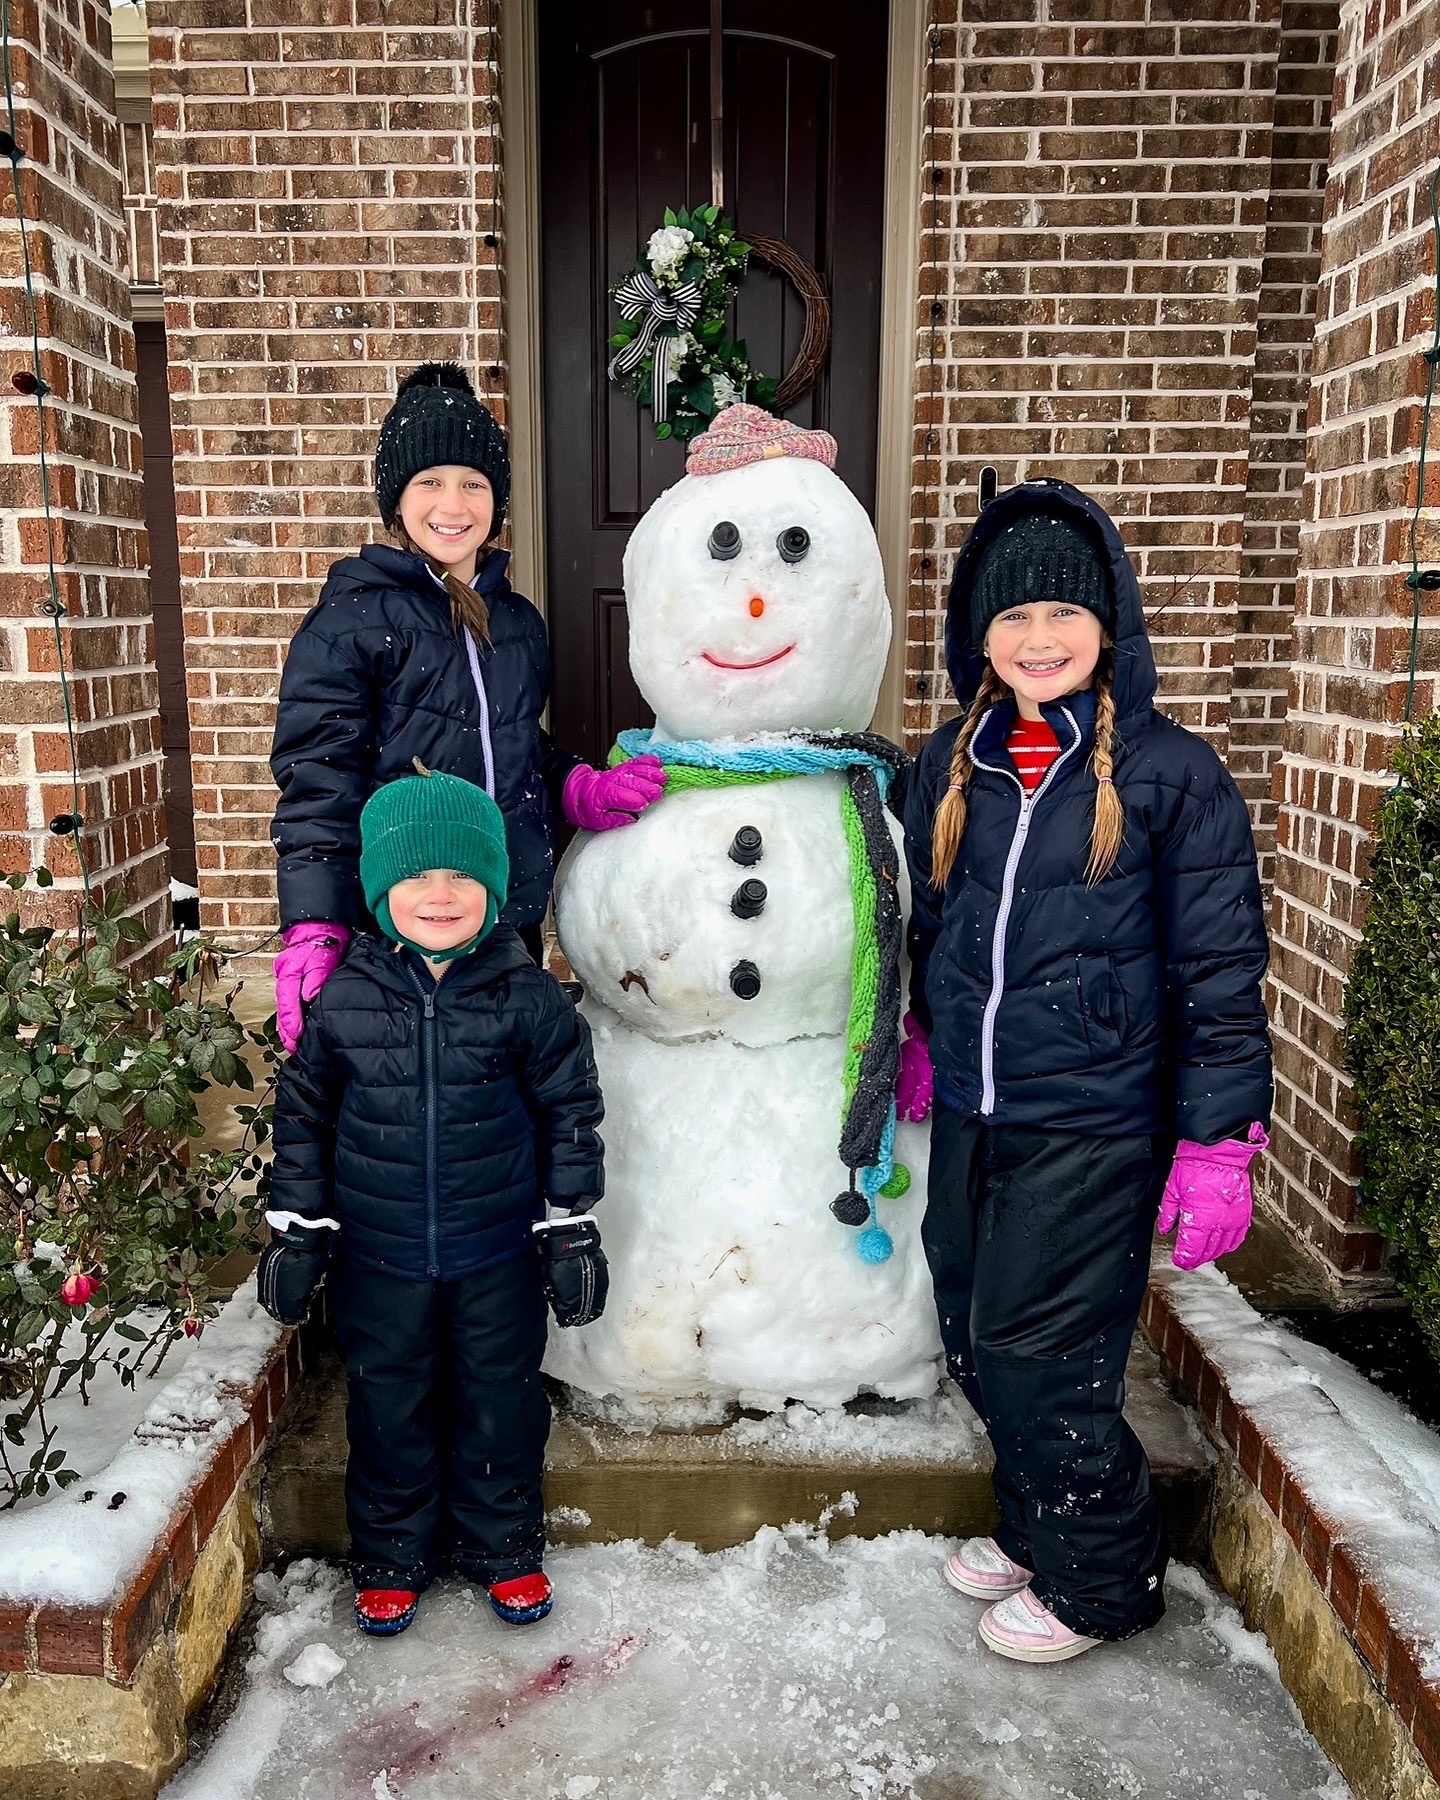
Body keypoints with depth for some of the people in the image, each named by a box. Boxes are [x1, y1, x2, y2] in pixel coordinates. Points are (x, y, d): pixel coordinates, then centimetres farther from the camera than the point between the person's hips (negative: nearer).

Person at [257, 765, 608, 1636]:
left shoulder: (529, 998, -11)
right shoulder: (345, 998, -8)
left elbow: (570, 1113, -3)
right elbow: (303, 1113, 3)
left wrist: (571, 1230, -2)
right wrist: (296, 1228, 4)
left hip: (498, 1254, -1)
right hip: (379, 1256, 1)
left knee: (501, 1402, 15)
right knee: (389, 1407, 16)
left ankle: (503, 1547, 38)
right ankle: (392, 1557, 38)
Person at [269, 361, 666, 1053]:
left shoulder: (517, 621, 11)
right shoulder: (353, 617, -8)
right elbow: (316, 779, -12)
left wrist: (579, 789, 1)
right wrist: (314, 930, -20)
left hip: (512, 917, 6)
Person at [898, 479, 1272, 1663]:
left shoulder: (1171, 771, -9)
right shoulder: (951, 764, 5)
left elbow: (1222, 971, -8)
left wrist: (1218, 1142, -11)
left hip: (1093, 1122, -5)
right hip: (970, 1117, 6)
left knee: (1037, 1356, 1)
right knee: (976, 1346, 15)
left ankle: (1101, 1577, 27)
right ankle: (1033, 1525, 41)